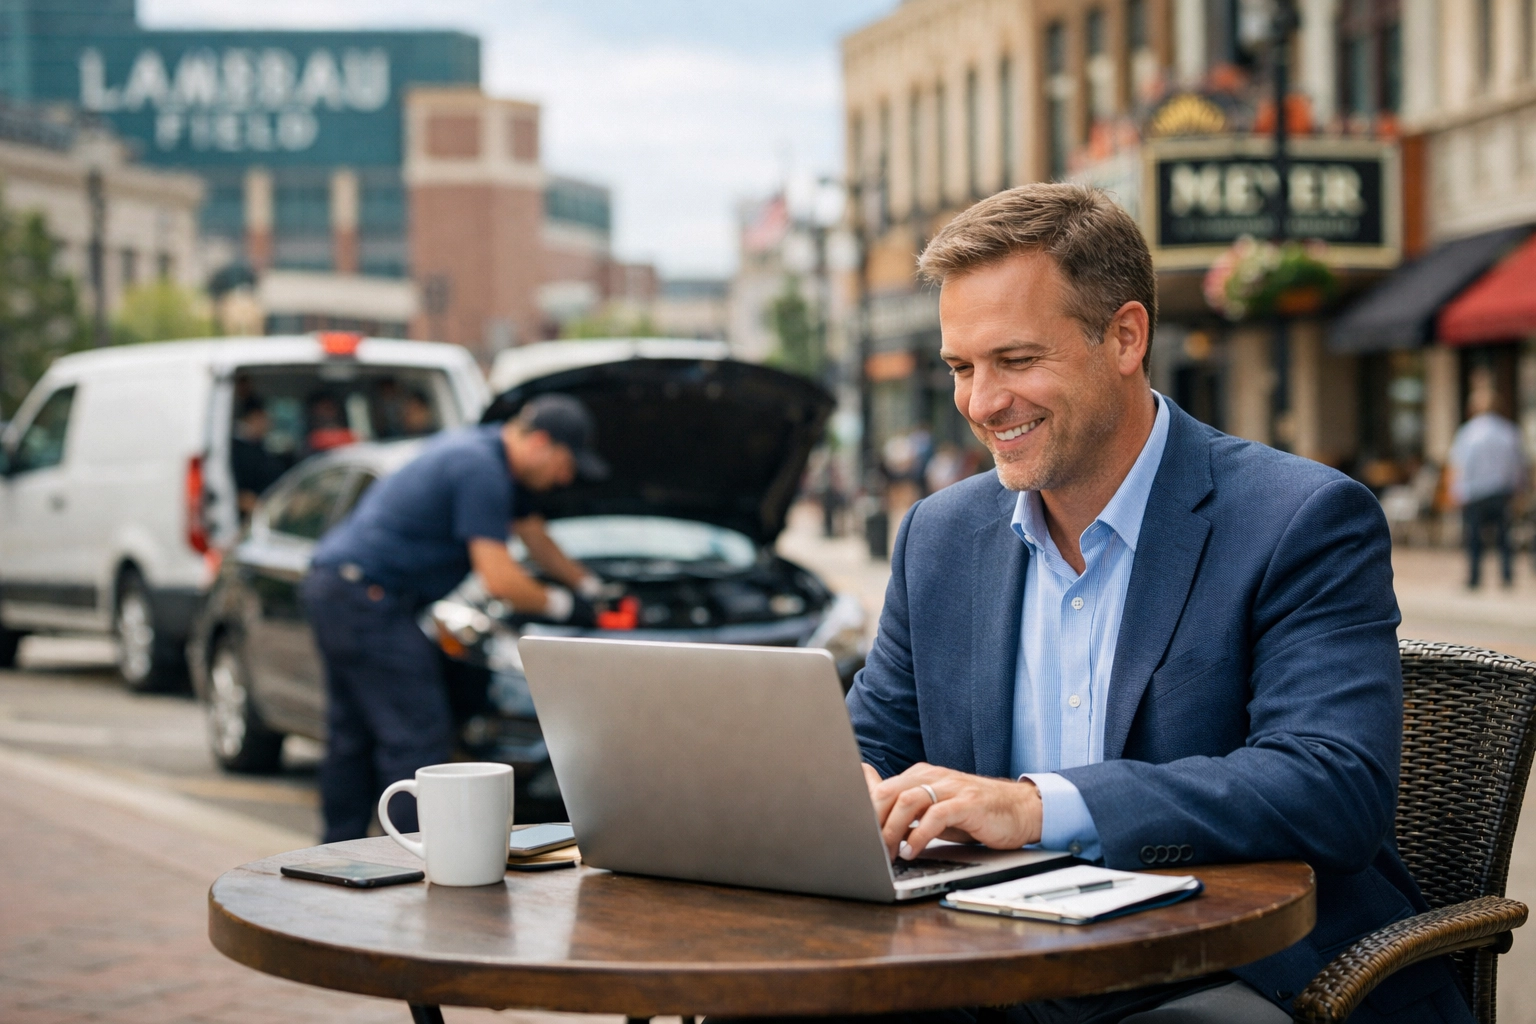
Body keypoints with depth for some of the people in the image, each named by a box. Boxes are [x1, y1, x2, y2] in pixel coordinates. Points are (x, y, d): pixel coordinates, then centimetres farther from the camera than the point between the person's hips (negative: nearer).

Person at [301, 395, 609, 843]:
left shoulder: (488, 451, 15)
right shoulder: (481, 469, -18)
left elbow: (536, 537, 30)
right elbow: (499, 580, -20)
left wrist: (591, 587, 35)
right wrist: (563, 605, -4)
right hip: (365, 592, -11)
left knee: (352, 738, 16)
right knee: (417, 737, -9)